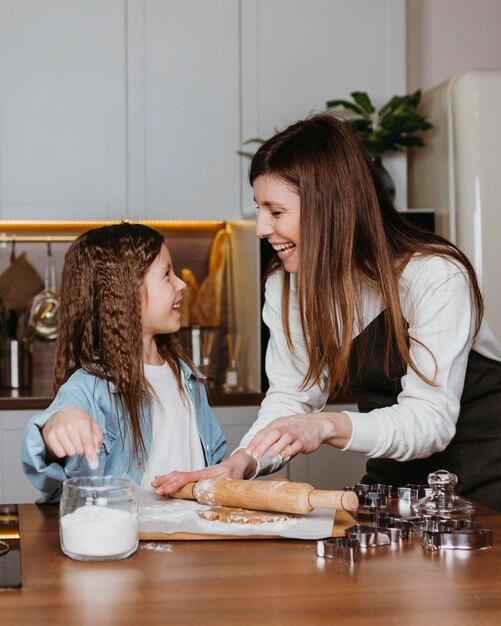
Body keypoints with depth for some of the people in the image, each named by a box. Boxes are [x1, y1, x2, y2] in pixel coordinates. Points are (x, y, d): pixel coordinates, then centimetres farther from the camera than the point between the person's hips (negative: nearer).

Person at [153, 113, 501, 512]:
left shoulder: (435, 277, -21)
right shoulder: (287, 287, -2)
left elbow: (430, 419, -26)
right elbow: (291, 396, -1)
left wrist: (328, 427, -42)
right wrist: (242, 463, -20)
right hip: (396, 476, 5)